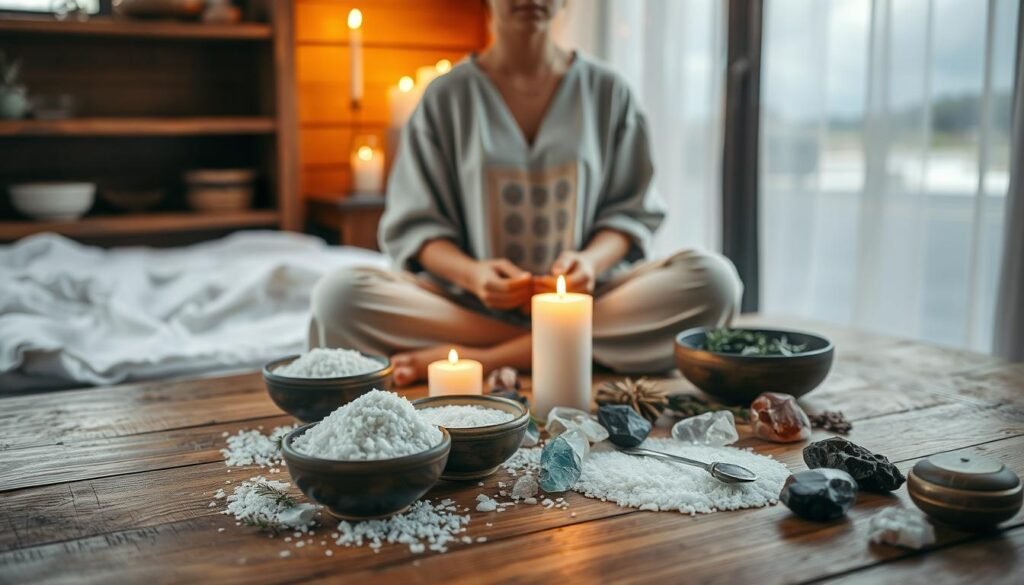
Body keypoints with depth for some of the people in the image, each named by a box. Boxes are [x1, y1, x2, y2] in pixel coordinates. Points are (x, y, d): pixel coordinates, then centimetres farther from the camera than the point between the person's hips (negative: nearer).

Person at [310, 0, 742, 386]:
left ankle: (475, 359, -25)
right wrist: (472, 273, -18)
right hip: (471, 302, -1)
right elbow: (415, 224, 2)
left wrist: (592, 260, -15)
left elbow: (632, 211, 7)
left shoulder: (607, 91, 7)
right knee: (339, 294, -26)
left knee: (713, 279, -25)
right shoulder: (446, 97, 4)